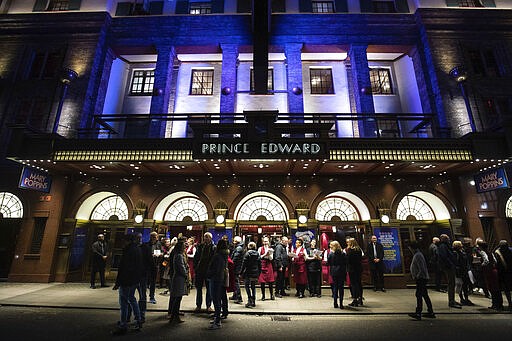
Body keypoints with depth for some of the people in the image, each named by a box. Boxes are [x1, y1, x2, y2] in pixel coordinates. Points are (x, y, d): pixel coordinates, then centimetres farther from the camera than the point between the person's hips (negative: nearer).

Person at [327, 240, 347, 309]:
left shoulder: (331, 253, -8)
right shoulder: (343, 254, -5)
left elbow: (328, 263, -3)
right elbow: (345, 263, -2)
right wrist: (345, 272, 9)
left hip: (334, 272, 0)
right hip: (341, 272, 0)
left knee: (335, 287, 11)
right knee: (341, 287, 6)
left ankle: (335, 303, 14)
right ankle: (341, 304, 6)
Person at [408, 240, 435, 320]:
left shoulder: (417, 255, -19)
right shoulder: (418, 254, 14)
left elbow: (422, 269, -22)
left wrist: (416, 276, -15)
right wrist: (413, 274, 16)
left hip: (421, 278, -10)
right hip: (423, 278, 10)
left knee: (419, 295, -8)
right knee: (425, 295, 16)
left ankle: (418, 313, -6)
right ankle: (430, 312, 24)